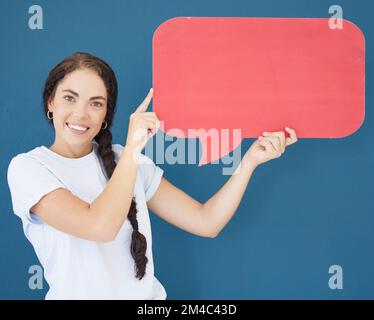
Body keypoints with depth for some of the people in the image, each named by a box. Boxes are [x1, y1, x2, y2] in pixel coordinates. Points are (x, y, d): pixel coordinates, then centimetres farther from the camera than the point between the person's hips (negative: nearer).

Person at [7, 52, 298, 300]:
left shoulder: (126, 160, 6)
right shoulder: (28, 167, -6)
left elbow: (206, 222, 1)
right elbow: (101, 226, -22)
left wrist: (250, 160, -5)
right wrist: (133, 147, -18)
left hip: (148, 295, 3)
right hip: (76, 294, -2)